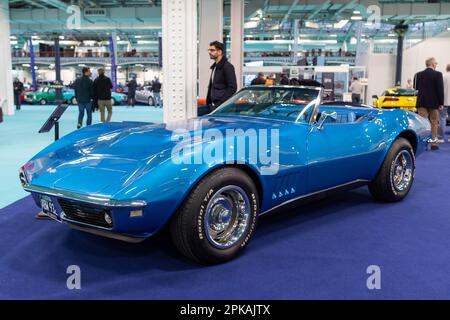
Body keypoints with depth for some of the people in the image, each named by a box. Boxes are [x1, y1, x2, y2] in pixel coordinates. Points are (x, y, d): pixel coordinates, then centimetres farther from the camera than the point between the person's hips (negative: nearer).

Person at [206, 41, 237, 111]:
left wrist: (222, 103, -20)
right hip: (213, 105, 9)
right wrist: (208, 102, 16)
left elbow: (232, 87, -15)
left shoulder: (227, 66, -8)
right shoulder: (214, 67, 20)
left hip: (222, 106, -9)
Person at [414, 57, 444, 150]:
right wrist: (441, 103, -5)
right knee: (434, 123, 7)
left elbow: (415, 88, 6)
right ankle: (433, 143, 9)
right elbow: (440, 90, -10)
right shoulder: (437, 74, -9)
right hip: (434, 103, -3)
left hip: (421, 102, 3)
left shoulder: (418, 75, 2)